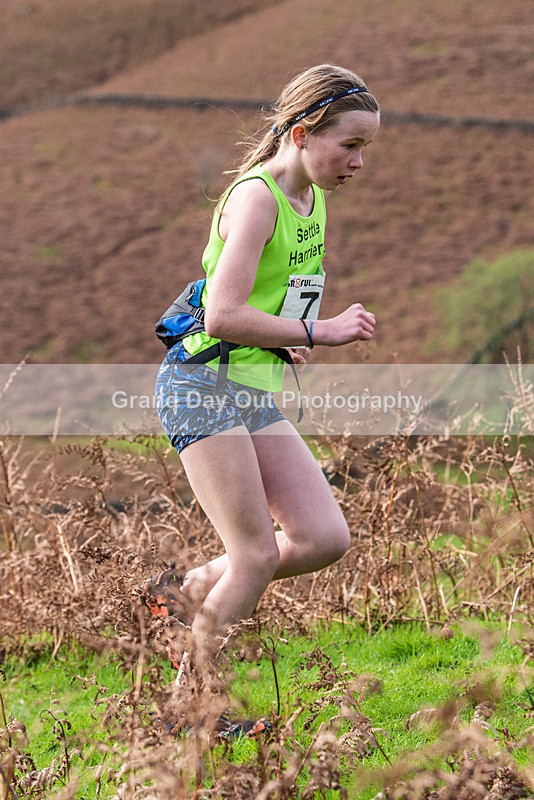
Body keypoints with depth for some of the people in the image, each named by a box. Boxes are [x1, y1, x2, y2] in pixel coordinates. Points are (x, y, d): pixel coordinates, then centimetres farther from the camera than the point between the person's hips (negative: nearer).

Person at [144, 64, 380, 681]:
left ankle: (190, 591, 16)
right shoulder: (256, 196, -16)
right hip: (203, 386, -9)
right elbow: (223, 316, -24)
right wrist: (318, 332, -19)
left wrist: (288, 337, 11)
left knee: (325, 538, -1)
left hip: (256, 395, 9)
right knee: (257, 554, -11)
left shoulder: (314, 198, 12)